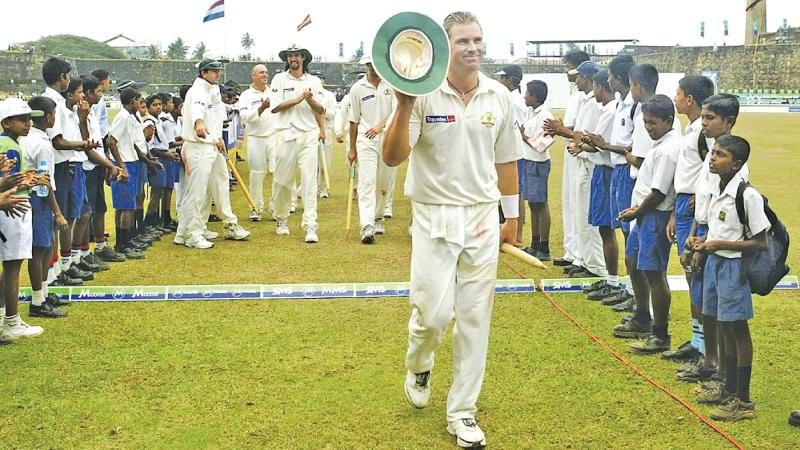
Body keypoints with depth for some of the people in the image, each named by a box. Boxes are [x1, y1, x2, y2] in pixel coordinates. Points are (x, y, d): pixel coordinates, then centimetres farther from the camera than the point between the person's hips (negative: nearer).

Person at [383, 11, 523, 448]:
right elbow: (393, 157, -17)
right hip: (434, 216, -3)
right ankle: (418, 366, 29)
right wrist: (404, 107, -30)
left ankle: (462, 411, 17)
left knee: (475, 318, 5)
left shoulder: (499, 96, 3)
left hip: (482, 217, 3)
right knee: (434, 311, -7)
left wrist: (511, 216, 15)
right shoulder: (424, 93, -9)